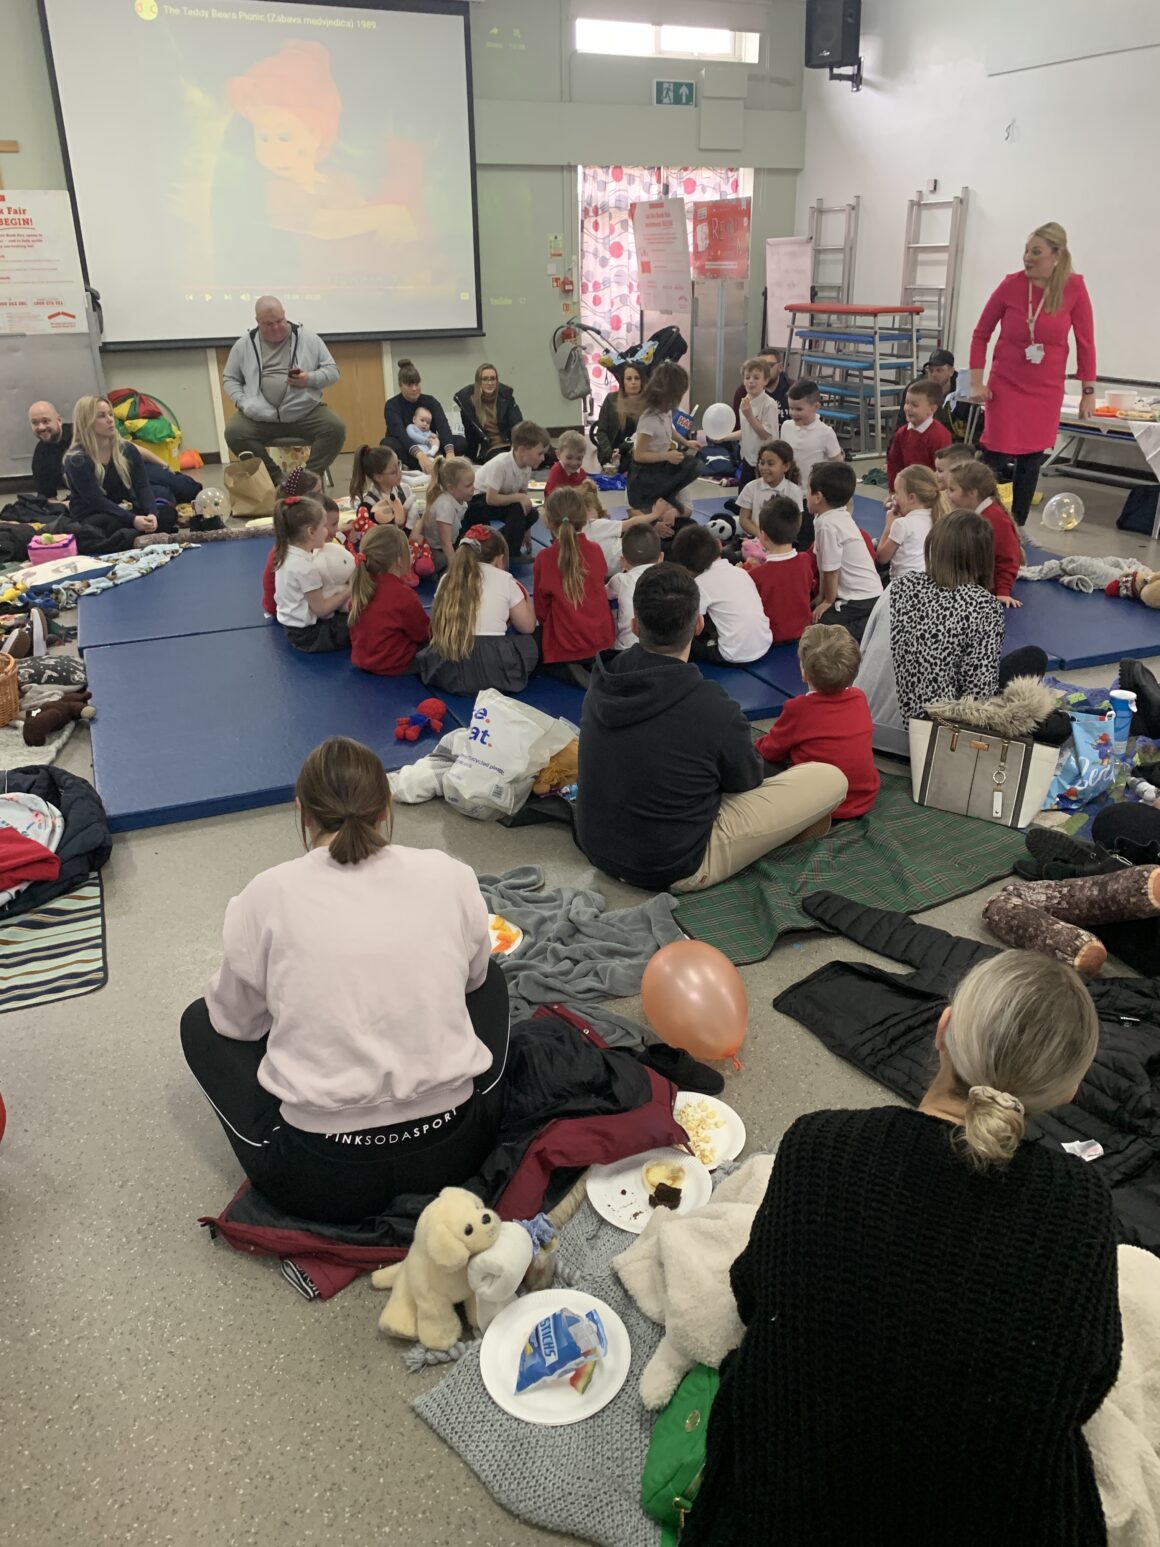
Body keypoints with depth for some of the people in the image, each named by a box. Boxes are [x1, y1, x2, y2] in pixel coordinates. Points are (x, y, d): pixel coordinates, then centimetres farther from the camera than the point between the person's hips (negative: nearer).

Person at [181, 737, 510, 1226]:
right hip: (455, 1152, 2)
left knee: (201, 1020, 22)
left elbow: (237, 1021, 7)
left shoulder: (269, 895, -9)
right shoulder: (450, 876, -4)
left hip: (321, 1178, -2)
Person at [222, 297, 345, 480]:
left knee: (336, 428, -26)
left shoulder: (309, 338, 7)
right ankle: (275, 478, -10)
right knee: (234, 432, -25)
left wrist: (310, 379, -12)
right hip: (259, 417, 1)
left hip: (306, 413, -1)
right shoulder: (244, 345, 10)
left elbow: (332, 371, 8)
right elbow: (229, 379, 15)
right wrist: (242, 402, -4)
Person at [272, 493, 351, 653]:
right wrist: (349, 591, -12)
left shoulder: (286, 553, 0)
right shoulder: (305, 568, -27)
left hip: (293, 625, 9)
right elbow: (321, 609, -20)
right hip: (308, 634, -9)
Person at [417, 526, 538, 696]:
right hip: (492, 670, -3)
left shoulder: (447, 578, 13)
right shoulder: (505, 579, 4)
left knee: (426, 654, 37)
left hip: (446, 671, 3)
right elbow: (528, 627, 14)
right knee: (529, 643, 26)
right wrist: (526, 599, 35)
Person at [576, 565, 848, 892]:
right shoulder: (712, 709, -26)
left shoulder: (603, 679, -9)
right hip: (673, 869, -6)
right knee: (831, 779, -1)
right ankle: (794, 829, 29)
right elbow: (747, 780, -5)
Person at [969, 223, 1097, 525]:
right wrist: (976, 382, -4)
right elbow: (981, 334, 2)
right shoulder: (1011, 285, -9)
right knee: (996, 458, -3)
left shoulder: (1074, 289, -8)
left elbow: (1085, 342, 0)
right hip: (1005, 385, -1)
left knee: (1032, 460, 8)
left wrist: (1088, 392, 1)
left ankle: (1017, 527, 22)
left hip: (1047, 390, 1)